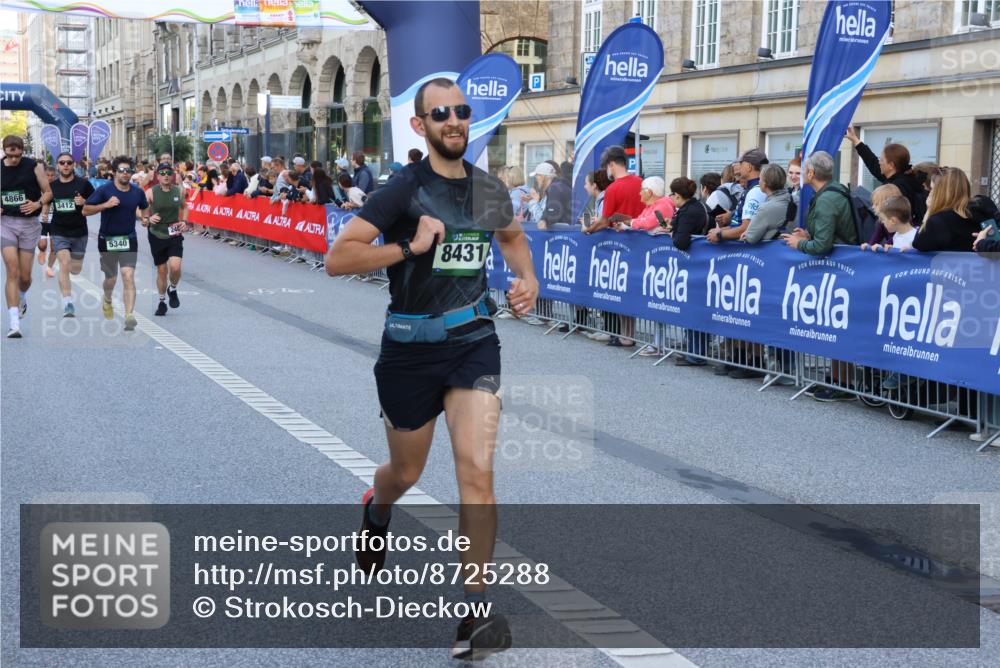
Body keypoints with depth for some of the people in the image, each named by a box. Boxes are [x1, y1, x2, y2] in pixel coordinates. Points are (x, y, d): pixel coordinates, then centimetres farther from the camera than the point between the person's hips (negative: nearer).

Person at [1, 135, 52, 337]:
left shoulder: (34, 167, -4)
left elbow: (48, 192, 3)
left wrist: (37, 204, -16)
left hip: (29, 223, 0)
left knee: (25, 275, 6)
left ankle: (22, 298, 43)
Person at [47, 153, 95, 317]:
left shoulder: (83, 183, -3)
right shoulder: (52, 186, 3)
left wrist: (84, 202, -19)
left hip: (79, 232, 0)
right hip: (59, 232, 0)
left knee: (75, 269, 11)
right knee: (64, 264, -18)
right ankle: (68, 303, -16)